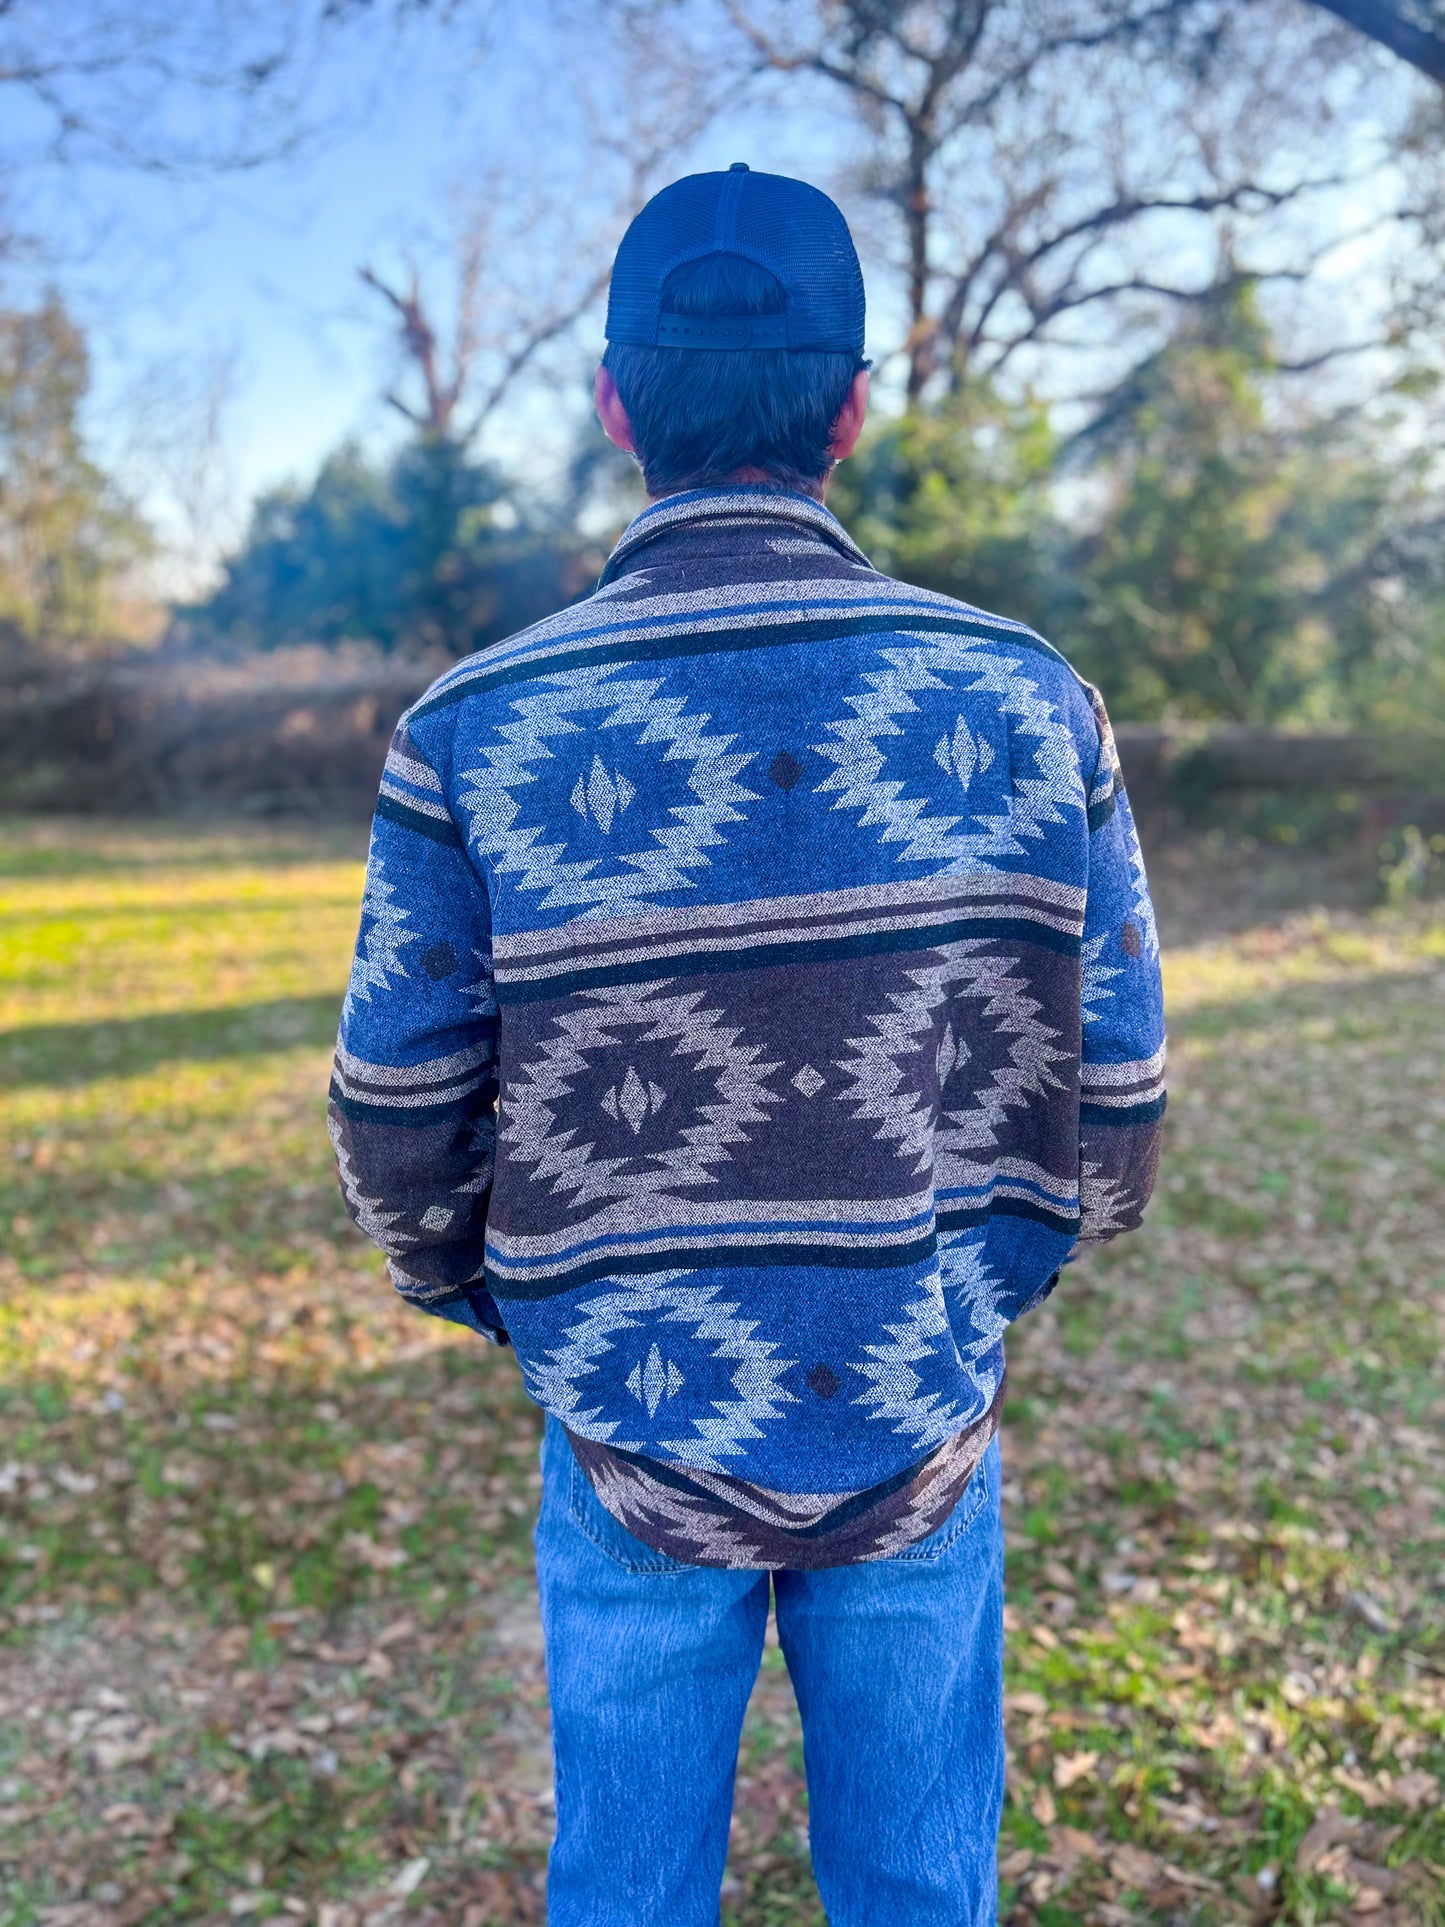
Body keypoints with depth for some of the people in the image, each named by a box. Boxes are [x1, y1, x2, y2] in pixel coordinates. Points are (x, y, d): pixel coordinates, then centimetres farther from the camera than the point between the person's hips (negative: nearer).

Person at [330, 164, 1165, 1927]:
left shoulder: (476, 734, -14)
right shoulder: (1024, 700, -10)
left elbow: (398, 1123, -8)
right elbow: (1113, 1107, -5)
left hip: (634, 1439, -1)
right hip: (925, 1431, 1)